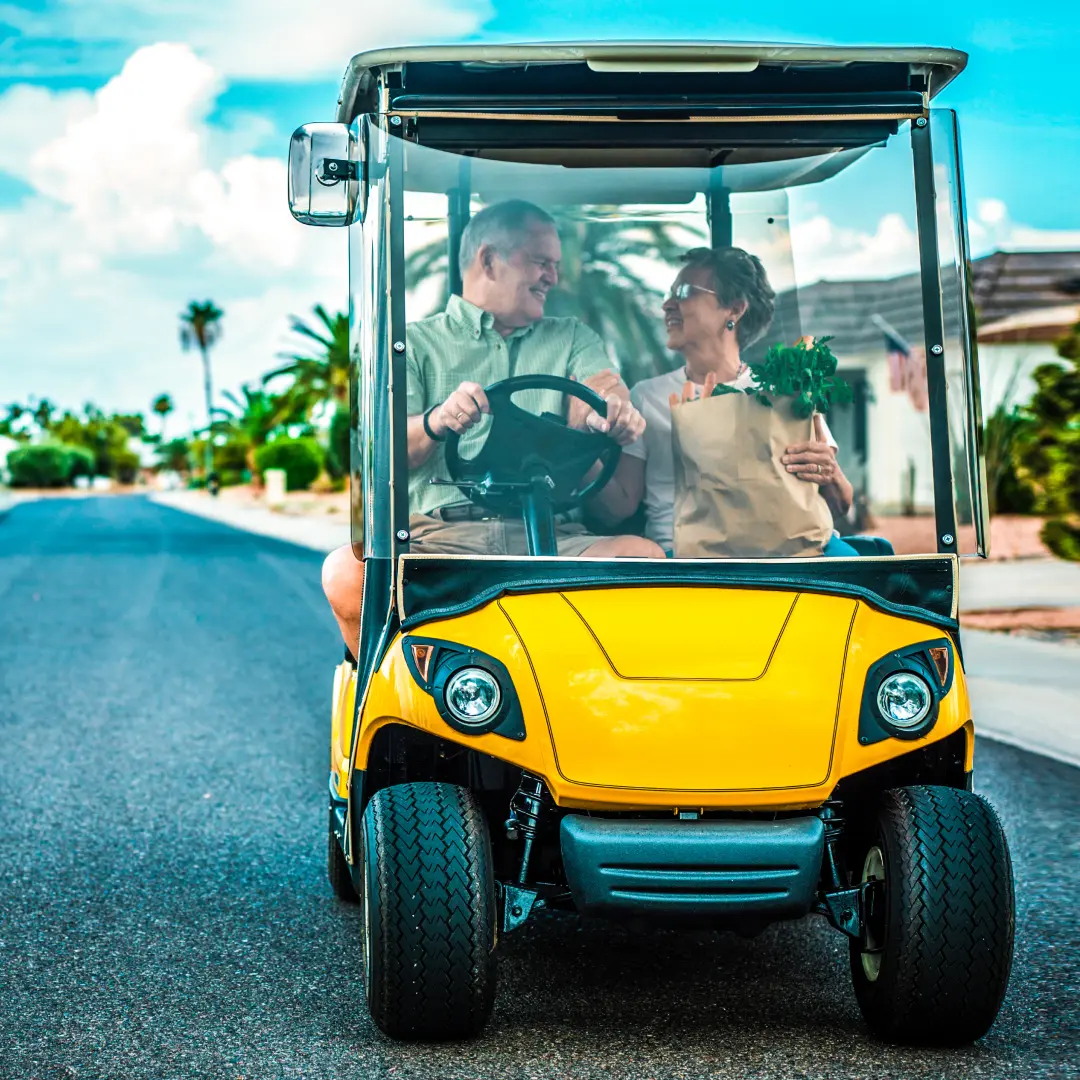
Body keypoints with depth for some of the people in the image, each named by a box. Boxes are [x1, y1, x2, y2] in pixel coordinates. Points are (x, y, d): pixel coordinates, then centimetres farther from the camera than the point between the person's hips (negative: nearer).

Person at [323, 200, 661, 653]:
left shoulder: (572, 339, 28)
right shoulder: (416, 343, 18)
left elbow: (603, 390, 5)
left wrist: (616, 412, -21)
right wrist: (438, 421, -21)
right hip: (439, 535, -2)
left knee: (647, 556, -30)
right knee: (346, 572, -33)